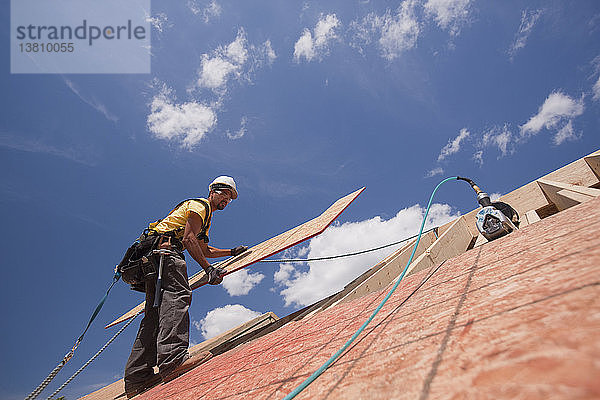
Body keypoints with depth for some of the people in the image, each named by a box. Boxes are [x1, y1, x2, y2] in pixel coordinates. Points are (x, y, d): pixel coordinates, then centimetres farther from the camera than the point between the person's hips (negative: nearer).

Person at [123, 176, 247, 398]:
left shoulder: (206, 217, 32)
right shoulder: (200, 205, 1)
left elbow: (206, 250, 39)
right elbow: (188, 239, -13)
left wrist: (232, 252, 39)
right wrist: (209, 269, -17)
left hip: (153, 258, 10)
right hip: (164, 247, -10)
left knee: (156, 312, 1)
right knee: (178, 295, -26)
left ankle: (136, 378, -2)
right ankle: (173, 358, -41)